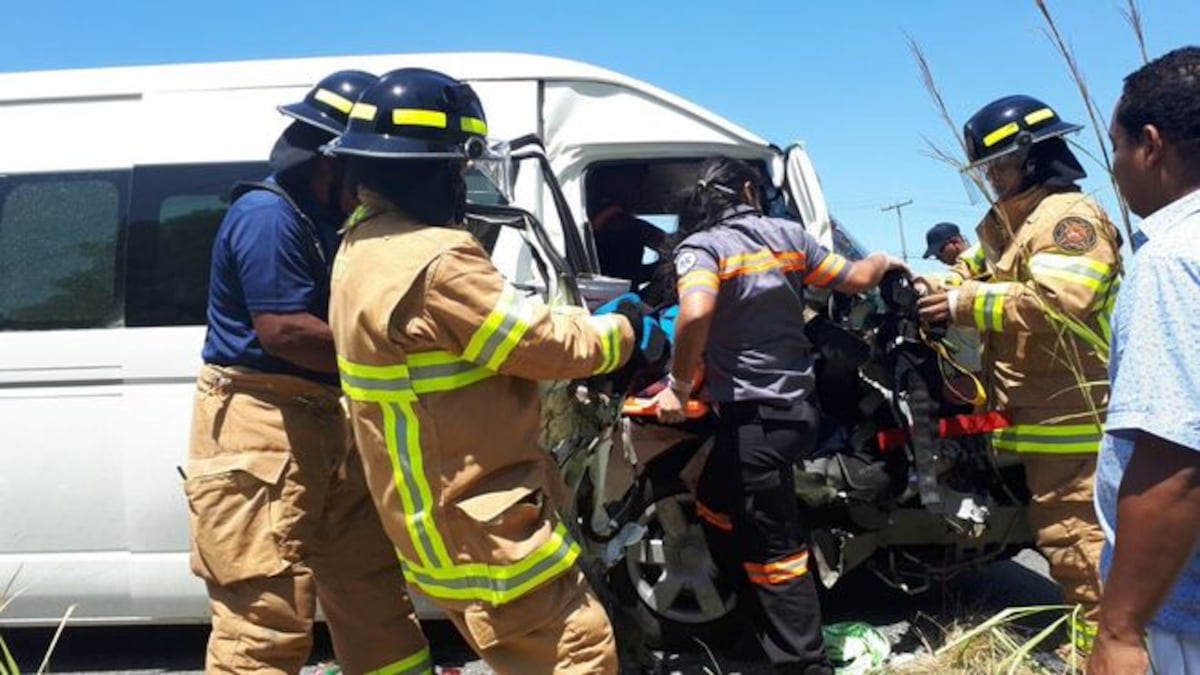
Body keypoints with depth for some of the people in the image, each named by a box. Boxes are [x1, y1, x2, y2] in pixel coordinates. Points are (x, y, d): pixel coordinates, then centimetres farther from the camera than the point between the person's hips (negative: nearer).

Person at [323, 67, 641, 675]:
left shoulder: (363, 248, 8)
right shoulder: (436, 264, -25)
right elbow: (553, 346, -18)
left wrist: (597, 321, 9)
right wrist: (626, 329, 2)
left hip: (442, 513, 10)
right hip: (478, 521, -10)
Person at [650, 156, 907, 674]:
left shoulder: (700, 246, -10)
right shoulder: (786, 234, 6)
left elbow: (695, 315, -30)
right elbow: (857, 280, 11)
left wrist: (678, 385, -16)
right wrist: (882, 262, 34)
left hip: (752, 417, -7)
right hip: (796, 406, 7)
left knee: (775, 553, 1)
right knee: (716, 510, 26)